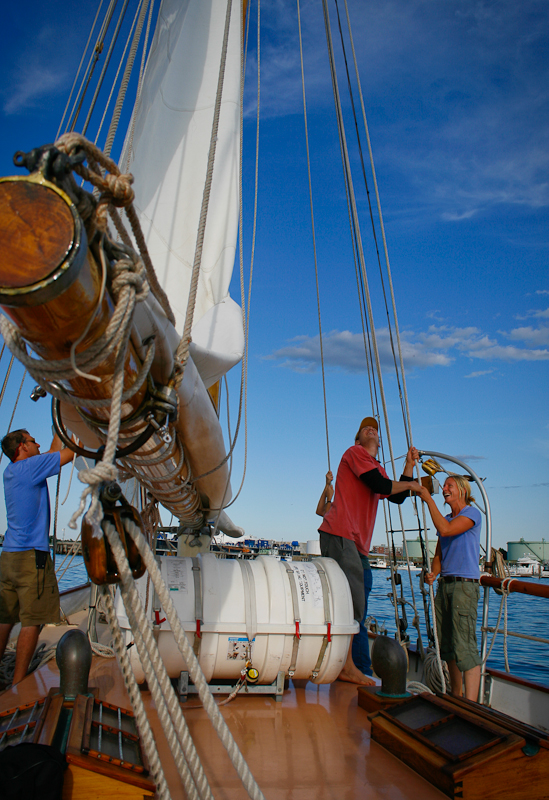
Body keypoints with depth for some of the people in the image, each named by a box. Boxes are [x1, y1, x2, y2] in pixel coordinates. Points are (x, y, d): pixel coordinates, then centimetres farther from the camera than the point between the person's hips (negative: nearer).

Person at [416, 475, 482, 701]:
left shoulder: (472, 513, -5)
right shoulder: (446, 519, 18)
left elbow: (445, 530, -22)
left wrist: (429, 500, -17)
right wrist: (433, 573, -2)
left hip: (465, 585, -8)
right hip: (445, 585, 8)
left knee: (465, 647, -10)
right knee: (447, 646, 12)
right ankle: (456, 697, 24)